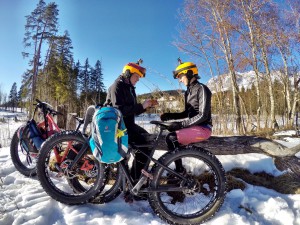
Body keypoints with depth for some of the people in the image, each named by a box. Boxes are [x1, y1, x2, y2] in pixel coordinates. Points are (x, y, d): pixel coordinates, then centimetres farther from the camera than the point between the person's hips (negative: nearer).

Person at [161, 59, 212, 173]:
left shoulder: (202, 89, -13)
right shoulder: (188, 92, 14)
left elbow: (203, 115, -21)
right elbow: (186, 113, 15)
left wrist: (181, 124, -23)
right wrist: (169, 115, 0)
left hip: (203, 128, -9)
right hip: (194, 126, 9)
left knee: (171, 138, -21)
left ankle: (179, 171, -6)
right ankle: (179, 171, 17)